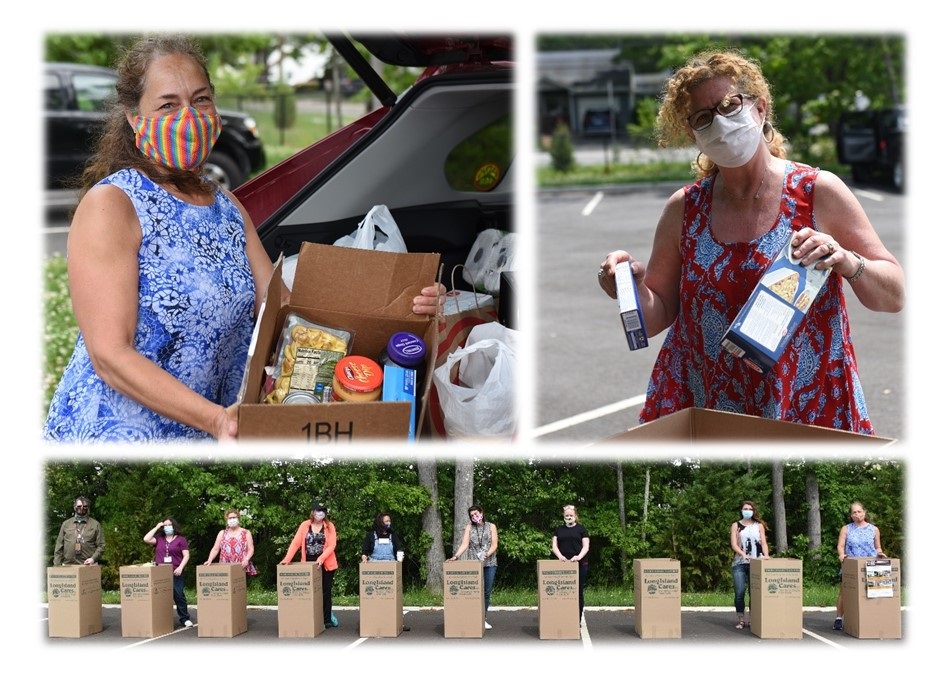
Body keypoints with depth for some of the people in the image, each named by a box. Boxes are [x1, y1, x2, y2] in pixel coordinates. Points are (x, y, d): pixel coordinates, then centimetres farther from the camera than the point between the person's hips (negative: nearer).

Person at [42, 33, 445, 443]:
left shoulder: (229, 210, 13)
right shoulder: (109, 205, -9)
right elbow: (110, 356, -15)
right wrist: (215, 419, -27)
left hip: (205, 437, 5)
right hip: (112, 434, -5)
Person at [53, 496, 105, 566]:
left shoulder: (95, 524, 10)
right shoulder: (66, 524, 16)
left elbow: (101, 546, 7)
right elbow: (59, 547, 14)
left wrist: (93, 558, -10)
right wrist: (57, 566, 5)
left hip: (87, 565, -2)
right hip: (68, 566, 2)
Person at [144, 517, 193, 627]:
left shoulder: (181, 539, 5)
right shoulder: (159, 539, 14)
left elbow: (186, 555, -1)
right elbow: (146, 539, -2)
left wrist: (180, 567, -15)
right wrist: (156, 527, 3)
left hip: (175, 573, -3)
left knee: (179, 595, -5)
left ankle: (185, 619, 1)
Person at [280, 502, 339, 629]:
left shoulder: (329, 526, -2)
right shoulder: (305, 525, 0)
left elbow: (332, 545, -10)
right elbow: (296, 543, -5)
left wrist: (321, 558, -24)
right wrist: (287, 559, -17)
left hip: (325, 564, -1)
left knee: (325, 592, 7)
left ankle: (327, 619, 18)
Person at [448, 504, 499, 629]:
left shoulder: (491, 526, 7)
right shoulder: (469, 527, 8)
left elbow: (494, 545, 0)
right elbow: (465, 544, -3)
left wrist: (486, 555, -17)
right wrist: (456, 556, -19)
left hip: (489, 564, 0)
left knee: (487, 592, 1)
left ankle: (483, 619, 7)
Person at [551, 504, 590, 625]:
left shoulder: (581, 529, 6)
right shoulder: (559, 529, 13)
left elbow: (586, 546, -2)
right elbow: (554, 545, 6)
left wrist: (579, 556, -21)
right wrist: (560, 556, -14)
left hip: (579, 565, -2)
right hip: (563, 565, 2)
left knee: (578, 591, 2)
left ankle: (578, 619, 7)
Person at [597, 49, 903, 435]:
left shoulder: (819, 192, -4)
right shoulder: (684, 210, 2)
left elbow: (894, 297, -2)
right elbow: (658, 316, 8)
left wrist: (846, 262, -21)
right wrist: (634, 287, -12)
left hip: (809, 410, -2)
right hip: (698, 412, 2)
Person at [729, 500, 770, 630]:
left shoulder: (759, 526, 13)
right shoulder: (736, 525, 9)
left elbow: (764, 542, 4)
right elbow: (734, 544, -2)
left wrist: (766, 555, -16)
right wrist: (743, 554, -20)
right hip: (739, 563, -1)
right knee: (740, 592, -8)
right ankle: (741, 620, 1)